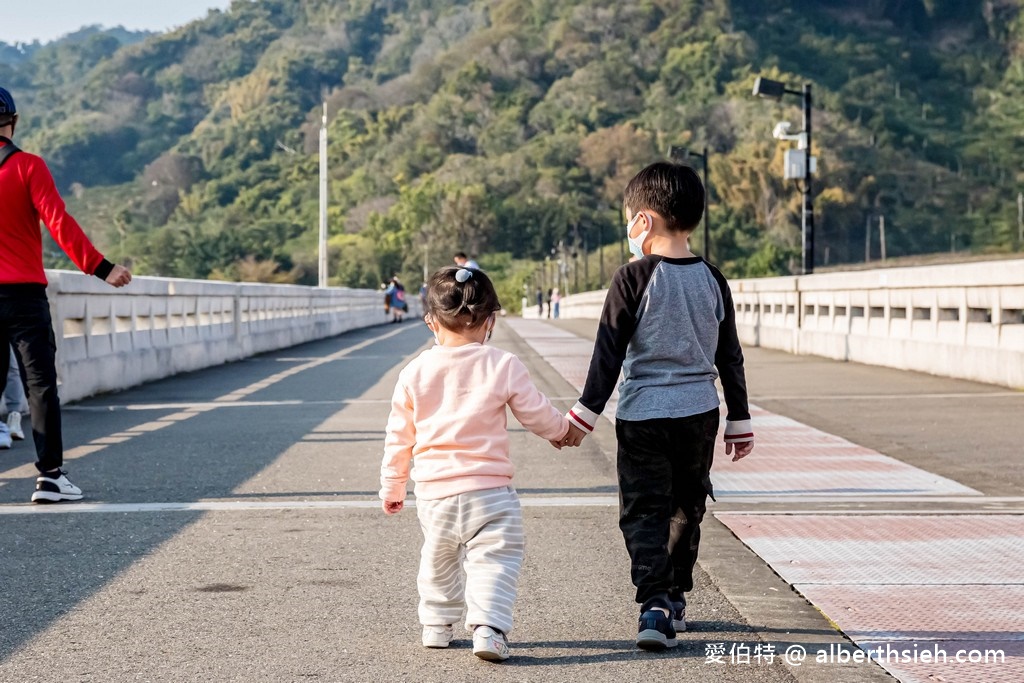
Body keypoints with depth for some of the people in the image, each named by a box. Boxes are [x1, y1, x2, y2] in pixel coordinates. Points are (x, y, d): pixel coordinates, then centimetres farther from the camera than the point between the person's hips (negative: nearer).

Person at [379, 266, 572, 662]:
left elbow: (399, 437, 7)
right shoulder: (503, 366, -6)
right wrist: (560, 431, 26)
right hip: (489, 490, -3)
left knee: (438, 561, 21)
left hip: (433, 492, 3)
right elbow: (537, 414, 4)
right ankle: (488, 627, -17)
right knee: (493, 562, -2)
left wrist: (392, 487, 18)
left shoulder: (415, 372, 1)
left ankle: (436, 625, 32)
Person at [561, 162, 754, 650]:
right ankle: (675, 599, 28)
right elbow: (730, 358, 8)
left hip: (643, 415, -4)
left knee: (644, 513, -1)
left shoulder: (633, 279, -10)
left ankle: (654, 604, -16)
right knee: (686, 510, 18)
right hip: (699, 414, 4)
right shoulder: (712, 280, 3)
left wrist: (586, 413, -4)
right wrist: (740, 421, 17)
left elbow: (609, 353, -10)